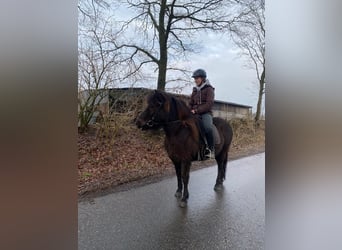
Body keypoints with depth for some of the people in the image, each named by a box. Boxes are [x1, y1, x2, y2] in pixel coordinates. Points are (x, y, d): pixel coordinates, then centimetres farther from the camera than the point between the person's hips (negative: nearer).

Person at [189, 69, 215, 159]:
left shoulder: (209, 89, -1)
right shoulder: (195, 90, 17)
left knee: (207, 128, -35)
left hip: (206, 113, -6)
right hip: (195, 114, 6)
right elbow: (191, 103, 20)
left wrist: (197, 110, -19)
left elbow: (209, 104, -13)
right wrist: (189, 111, -2)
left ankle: (211, 149, -22)